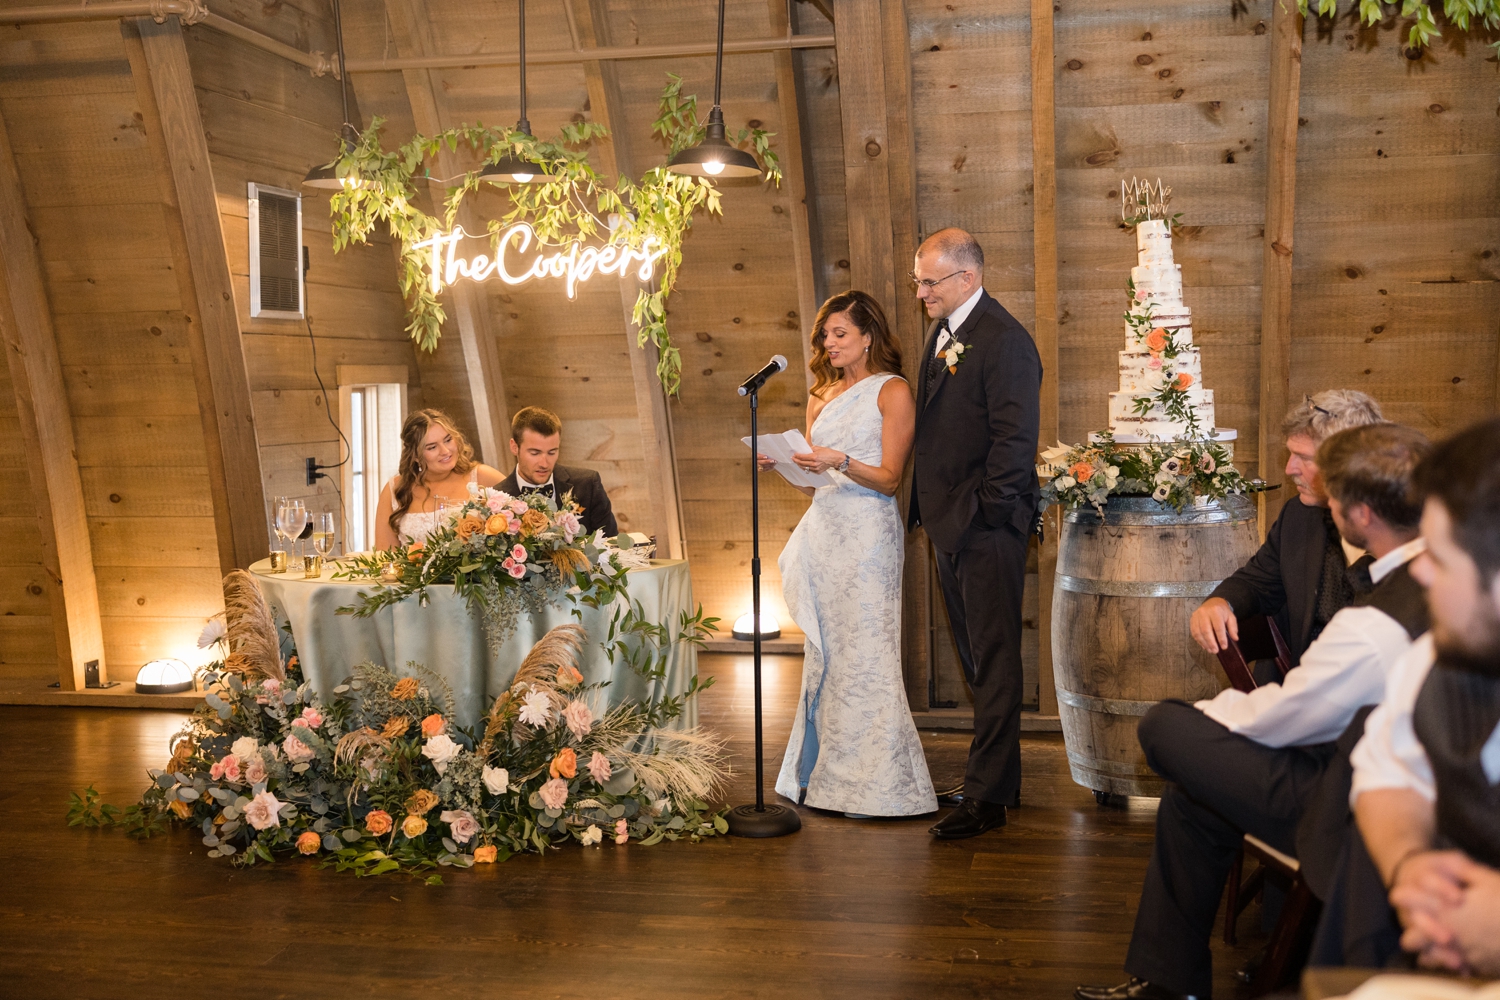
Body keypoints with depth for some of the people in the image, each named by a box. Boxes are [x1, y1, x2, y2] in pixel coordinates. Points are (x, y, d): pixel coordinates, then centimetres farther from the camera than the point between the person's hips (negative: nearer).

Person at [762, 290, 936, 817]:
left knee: (865, 654, -6)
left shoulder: (892, 391, -1)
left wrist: (841, 462, -22)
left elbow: (889, 478, -7)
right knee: (824, 652, 7)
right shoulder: (821, 397, 18)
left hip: (868, 532, -6)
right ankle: (826, 775, 14)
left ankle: (873, 785, 2)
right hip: (823, 529, 6)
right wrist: (784, 463, 0)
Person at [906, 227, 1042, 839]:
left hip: (987, 528, -9)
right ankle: (1001, 776, 27)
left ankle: (987, 797, 5)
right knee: (978, 660, 16)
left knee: (993, 662, -1)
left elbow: (1015, 437, -18)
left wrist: (985, 512, -17)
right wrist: (928, 506, 12)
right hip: (949, 524, 9)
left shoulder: (1003, 339, -15)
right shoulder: (943, 332, 15)